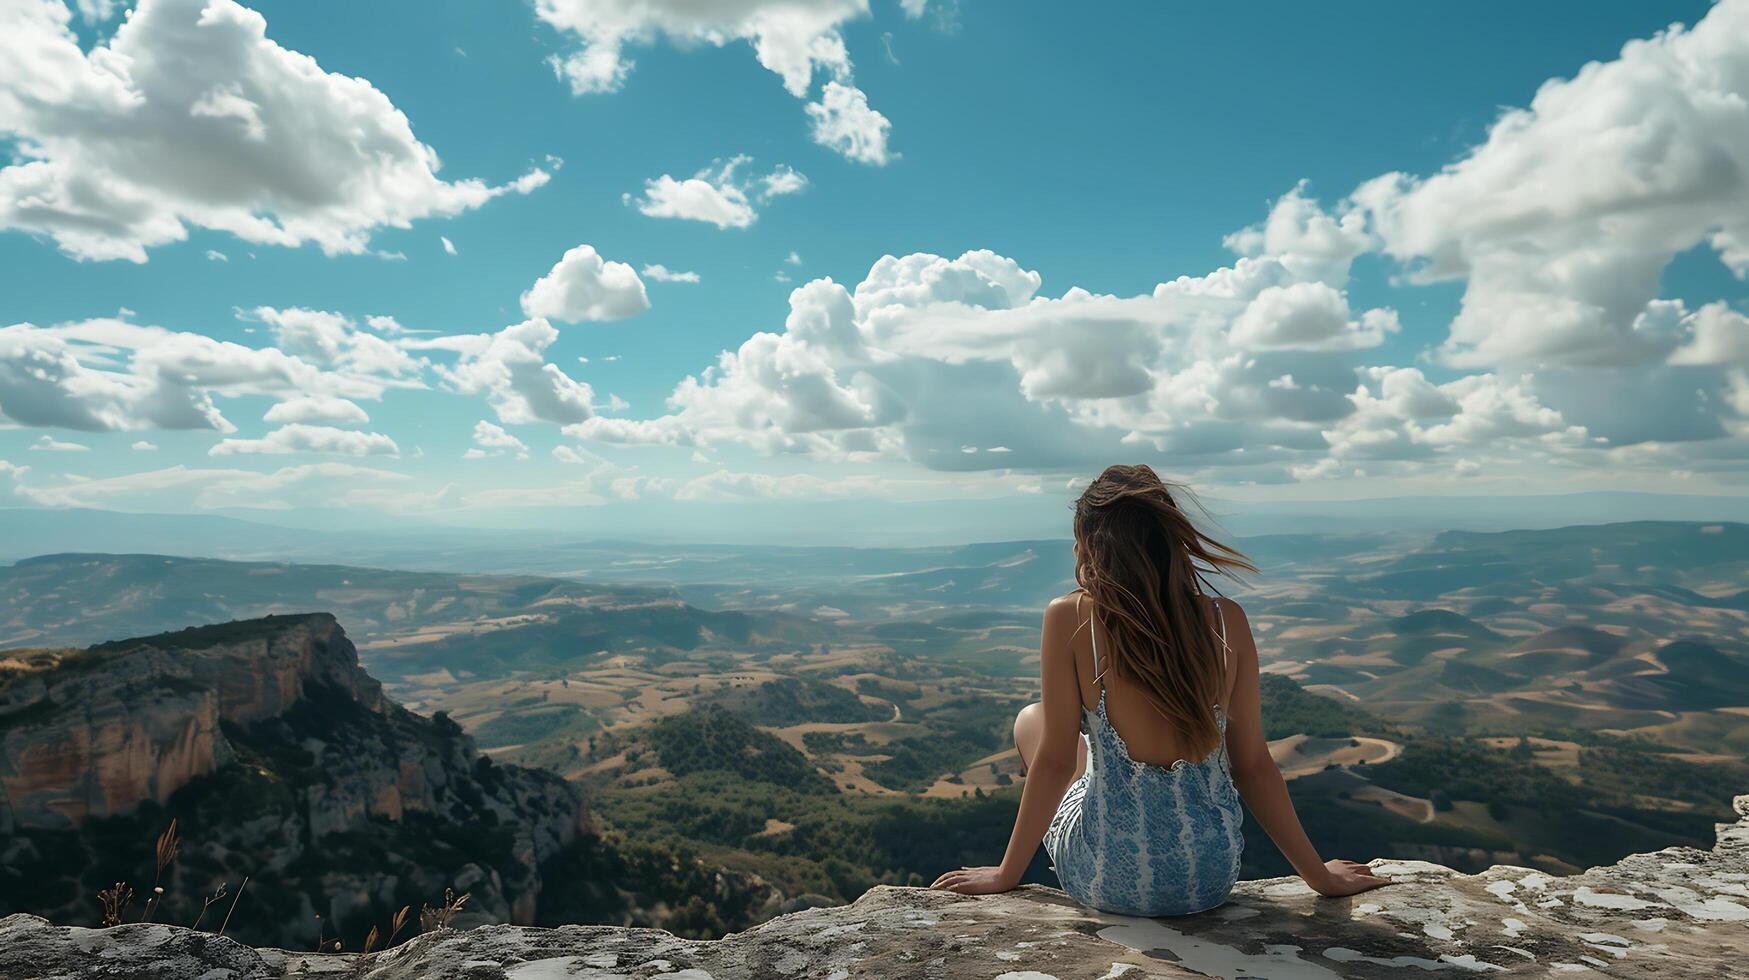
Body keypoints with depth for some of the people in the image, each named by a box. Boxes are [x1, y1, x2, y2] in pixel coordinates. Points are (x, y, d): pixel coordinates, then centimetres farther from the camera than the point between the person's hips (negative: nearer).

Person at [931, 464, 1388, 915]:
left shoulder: (1069, 618, -17)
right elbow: (1253, 765, -2)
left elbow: (1055, 761, -12)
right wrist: (1320, 875, 12)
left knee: (1030, 720, 22)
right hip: (1212, 879, 4)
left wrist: (1007, 873, 2)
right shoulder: (1226, 620, -7)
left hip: (1113, 884, -3)